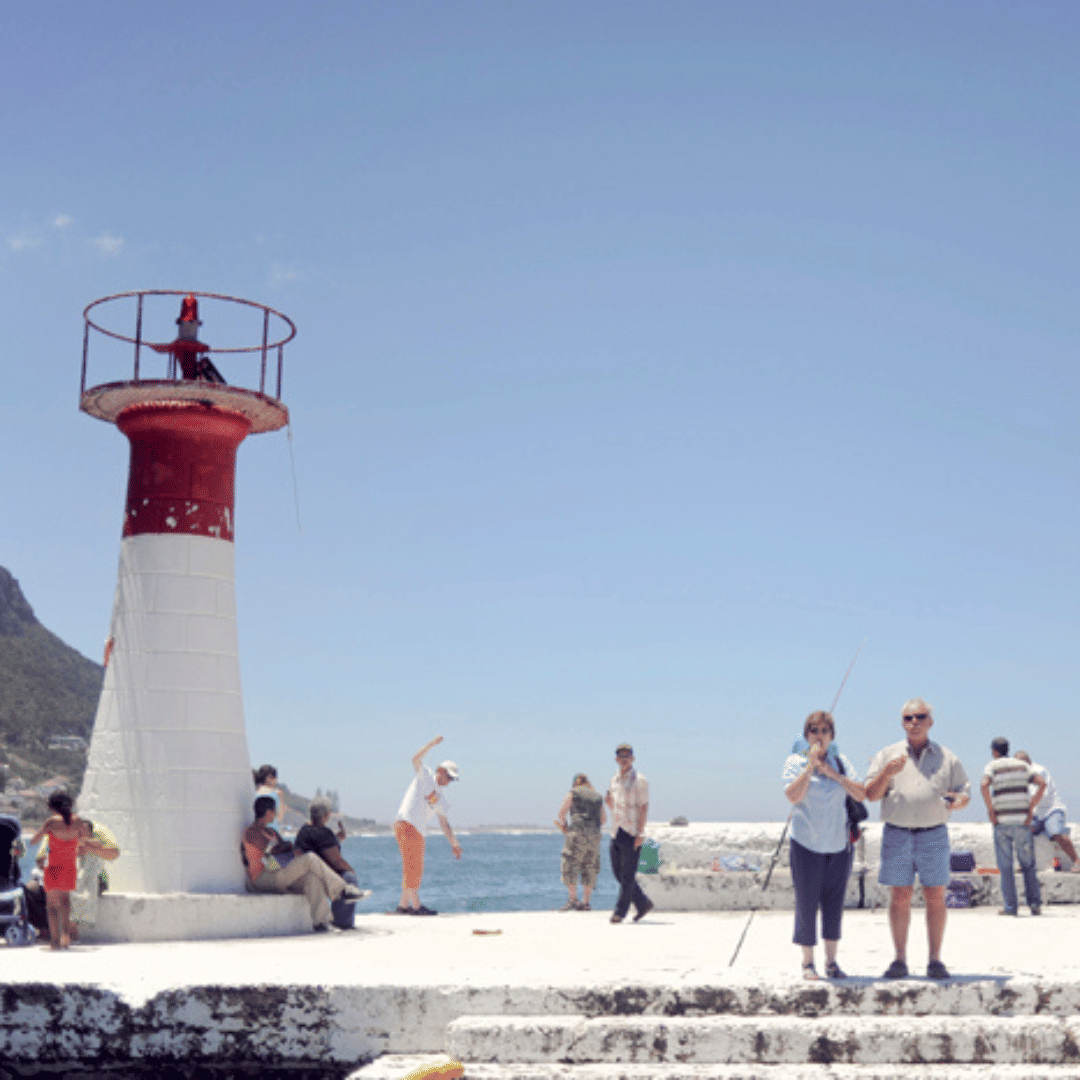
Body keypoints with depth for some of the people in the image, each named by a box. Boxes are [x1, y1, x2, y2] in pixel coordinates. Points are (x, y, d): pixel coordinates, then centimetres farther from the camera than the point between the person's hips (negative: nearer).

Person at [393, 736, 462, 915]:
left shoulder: (441, 799, 22)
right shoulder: (425, 776, 5)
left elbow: (444, 824, 24)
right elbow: (416, 759, -12)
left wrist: (454, 843, 17)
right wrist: (433, 743, -19)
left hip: (418, 832, 9)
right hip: (405, 824, -9)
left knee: (415, 869, 10)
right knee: (412, 866, -12)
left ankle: (404, 905, 16)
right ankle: (416, 905, -15)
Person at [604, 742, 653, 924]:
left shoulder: (639, 780, -6)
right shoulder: (614, 780, 15)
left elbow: (644, 807, -11)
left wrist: (641, 833, -17)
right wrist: (608, 800, 8)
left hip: (632, 834, -7)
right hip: (616, 833, 7)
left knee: (627, 875, -4)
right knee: (618, 873, 8)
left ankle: (620, 912, 0)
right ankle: (643, 904, 20)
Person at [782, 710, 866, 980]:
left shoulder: (841, 762, 9)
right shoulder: (795, 762, -1)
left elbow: (861, 795, -1)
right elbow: (793, 795, -16)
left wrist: (834, 774, -11)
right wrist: (810, 766, -18)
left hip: (839, 844, 3)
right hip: (807, 844, -3)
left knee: (834, 902, 6)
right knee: (807, 903, -2)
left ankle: (831, 961, 15)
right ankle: (808, 962, 10)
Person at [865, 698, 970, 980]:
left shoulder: (947, 758, 10)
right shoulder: (886, 756, 9)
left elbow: (965, 793, 12)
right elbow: (871, 795, 4)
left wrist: (957, 802, -11)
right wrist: (887, 774, -14)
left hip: (933, 835, 0)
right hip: (896, 834, 0)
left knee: (935, 898, 0)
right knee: (900, 898, 1)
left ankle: (935, 960, 7)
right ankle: (900, 960, 8)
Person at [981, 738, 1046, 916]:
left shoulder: (992, 766, 2)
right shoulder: (1023, 765, 11)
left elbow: (984, 785, -18)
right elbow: (1042, 783, -3)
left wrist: (990, 810, -8)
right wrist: (1031, 808, 0)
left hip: (1001, 821, -2)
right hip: (1022, 821, 2)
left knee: (1006, 867, 5)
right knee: (1028, 864, 12)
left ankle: (1010, 907, 2)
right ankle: (1035, 904, 3)